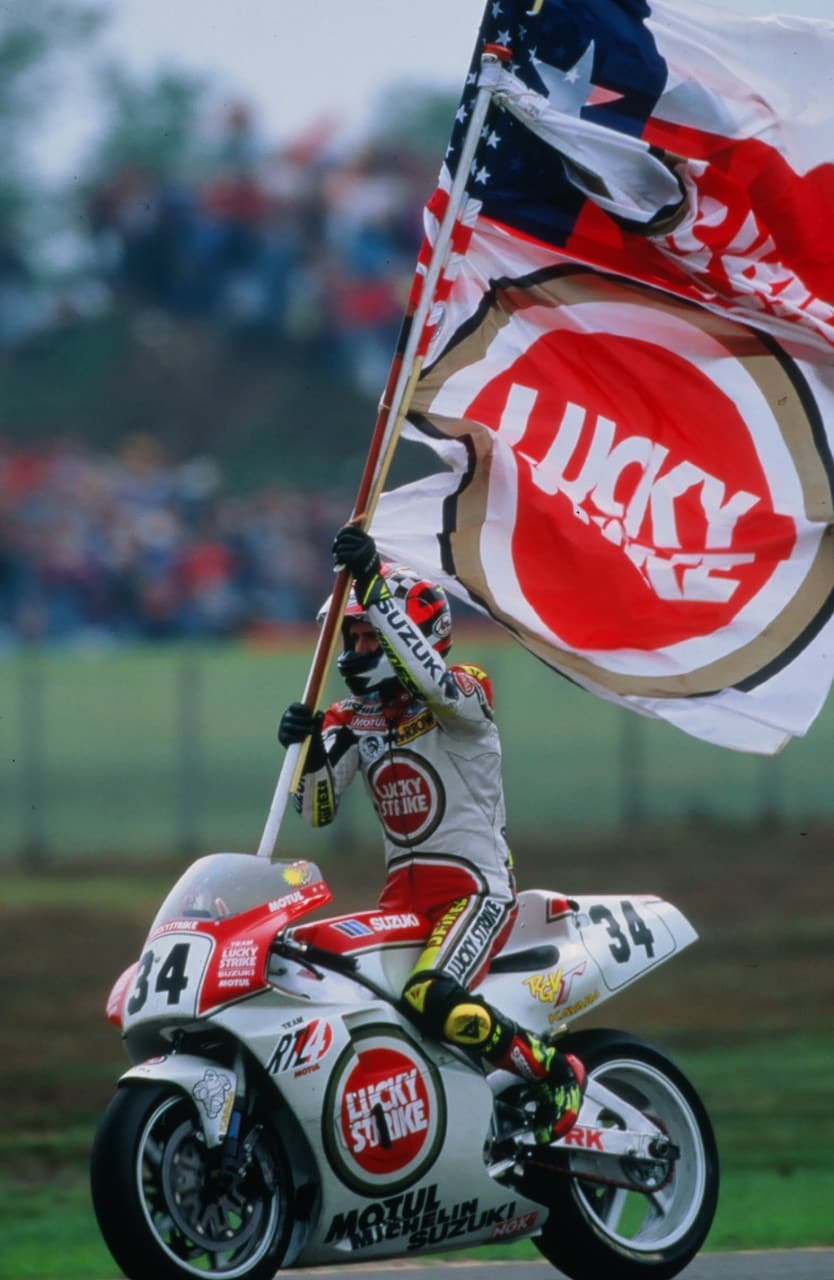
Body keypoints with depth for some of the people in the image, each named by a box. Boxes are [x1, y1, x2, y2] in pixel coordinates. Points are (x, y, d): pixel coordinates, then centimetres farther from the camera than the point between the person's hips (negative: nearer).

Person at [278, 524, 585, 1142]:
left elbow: (430, 680, -31)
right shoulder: (351, 721, 12)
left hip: (476, 888, -7)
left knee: (432, 1001, -30)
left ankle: (556, 1072, -13)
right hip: (404, 892, 7)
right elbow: (318, 810, 5)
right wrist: (309, 750, -15)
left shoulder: (464, 692, -7)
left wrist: (374, 586, -35)